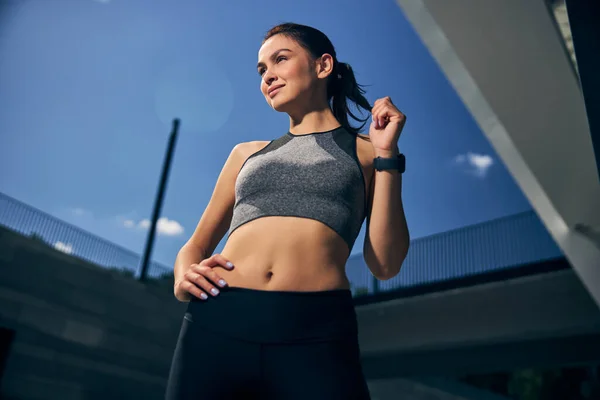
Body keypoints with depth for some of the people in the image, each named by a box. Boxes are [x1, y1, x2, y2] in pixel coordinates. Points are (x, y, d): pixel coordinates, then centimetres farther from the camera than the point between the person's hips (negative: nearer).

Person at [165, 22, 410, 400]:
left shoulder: (366, 151, 13)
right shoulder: (247, 153, 21)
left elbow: (385, 265, 3)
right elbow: (196, 245, 22)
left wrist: (386, 155, 0)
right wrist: (183, 279, 0)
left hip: (316, 334, -2)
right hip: (217, 324, 3)